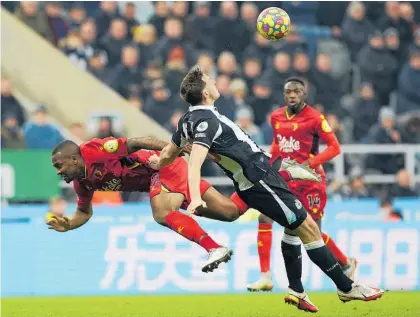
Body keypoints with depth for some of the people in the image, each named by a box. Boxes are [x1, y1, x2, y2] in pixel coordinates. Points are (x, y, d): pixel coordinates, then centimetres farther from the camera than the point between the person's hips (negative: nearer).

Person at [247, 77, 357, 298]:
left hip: (310, 180, -5)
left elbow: (334, 147, -14)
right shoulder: (276, 117, 5)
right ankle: (265, 278, -5)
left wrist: (309, 163, -24)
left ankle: (347, 264, 27)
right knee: (264, 219, -9)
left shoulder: (314, 118, -13)